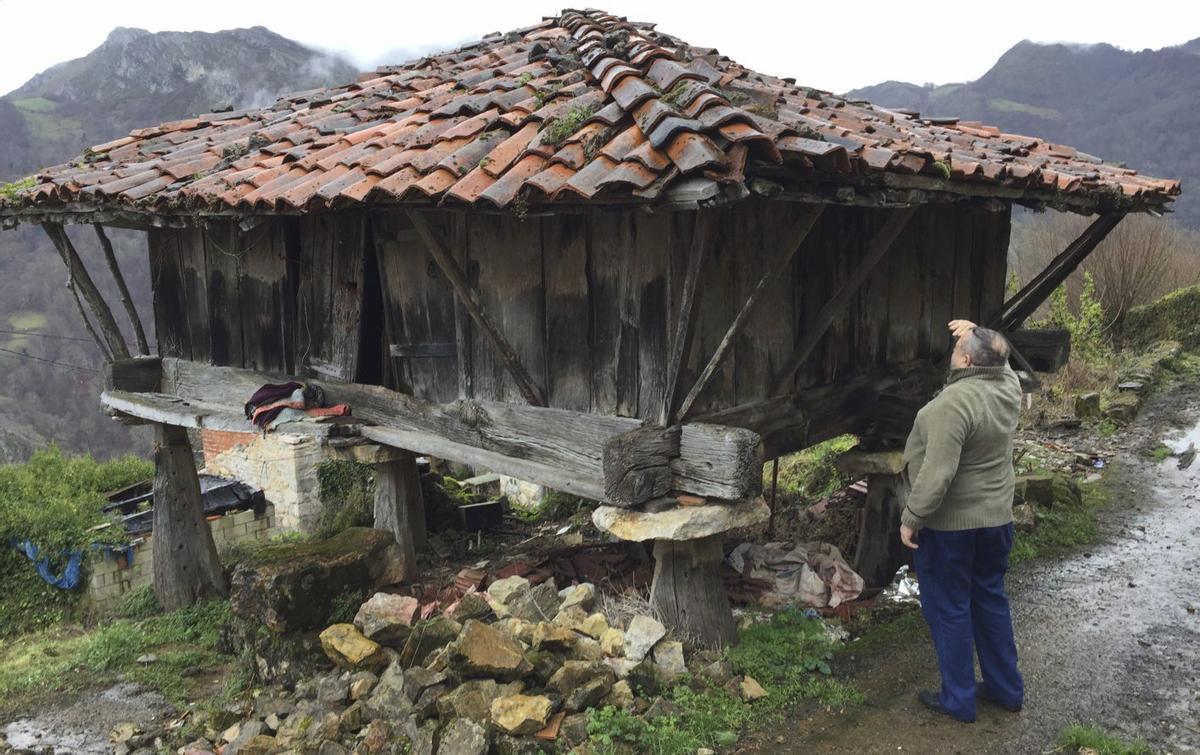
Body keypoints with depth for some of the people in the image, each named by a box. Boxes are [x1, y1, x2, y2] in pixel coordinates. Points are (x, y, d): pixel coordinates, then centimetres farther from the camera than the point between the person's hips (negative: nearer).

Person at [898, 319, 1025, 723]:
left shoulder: (953, 402, -26)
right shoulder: (1010, 385, -1)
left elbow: (937, 473, -28)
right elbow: (1000, 361, 25)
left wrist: (911, 518, -18)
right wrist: (979, 336, 11)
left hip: (949, 524, -8)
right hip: (996, 518, 8)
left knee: (948, 610, 6)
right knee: (991, 600, 20)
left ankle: (958, 700, 18)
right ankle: (1006, 689, 32)